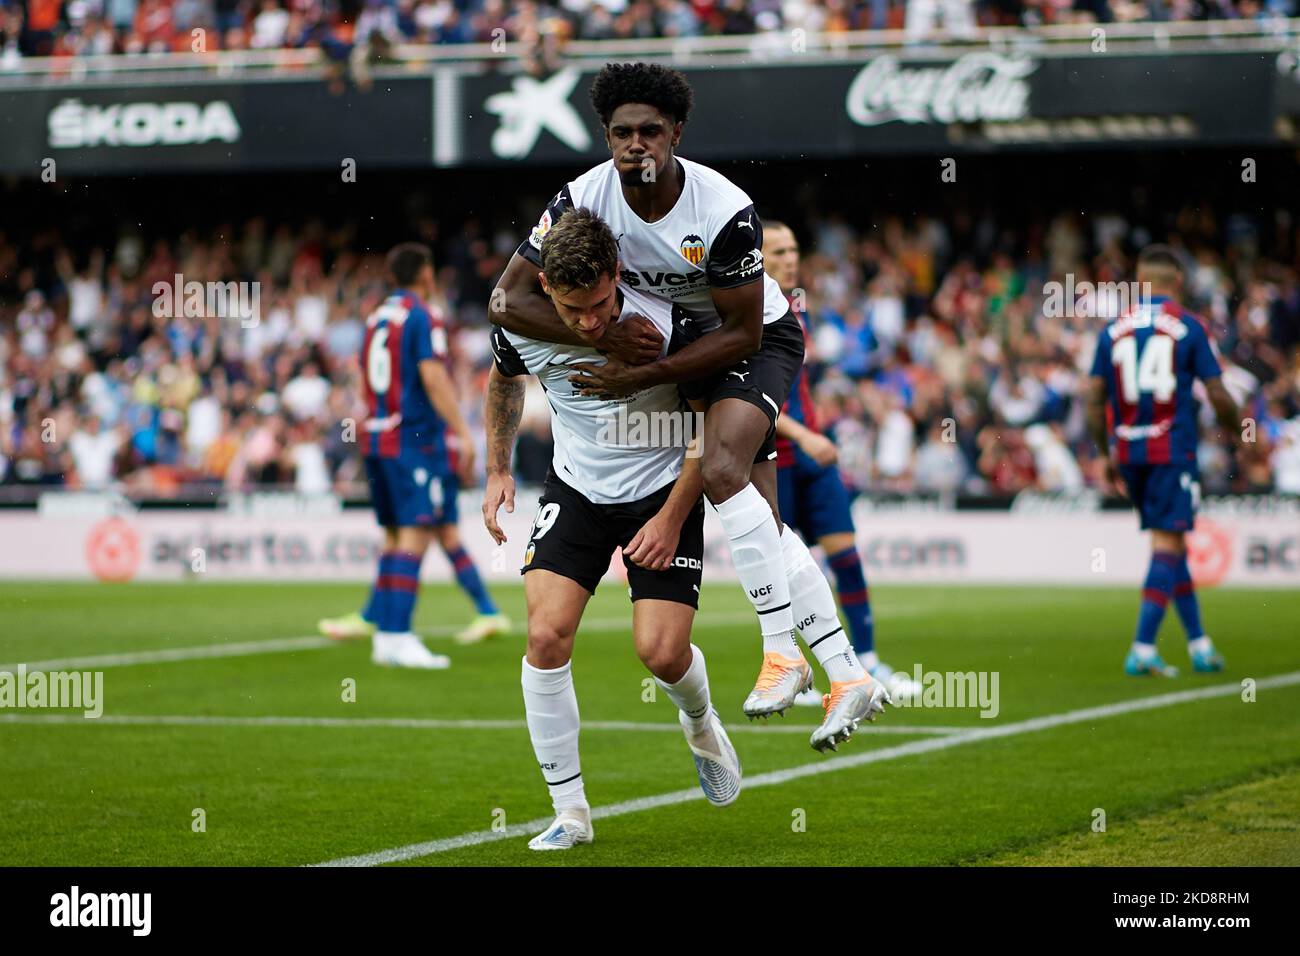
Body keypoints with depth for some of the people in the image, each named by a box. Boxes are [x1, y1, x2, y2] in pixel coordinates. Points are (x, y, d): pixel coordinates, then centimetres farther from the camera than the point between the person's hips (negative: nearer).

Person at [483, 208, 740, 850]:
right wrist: (498, 471, 8)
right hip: (575, 489, 3)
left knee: (662, 652, -14)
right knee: (546, 635, -16)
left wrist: (672, 518, -15)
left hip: (663, 490, -3)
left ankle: (699, 721, 26)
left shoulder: (664, 326, -26)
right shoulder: (520, 326, -15)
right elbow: (503, 381, 12)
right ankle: (570, 812, -3)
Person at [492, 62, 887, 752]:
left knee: (722, 469, -29)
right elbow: (508, 300, -16)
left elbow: (741, 333, -23)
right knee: (762, 521, -2)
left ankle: (783, 649, -22)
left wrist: (642, 374, -29)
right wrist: (605, 337, -26)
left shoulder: (725, 211, -29)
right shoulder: (583, 199, -19)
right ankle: (847, 676, -2)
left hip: (757, 337, -4)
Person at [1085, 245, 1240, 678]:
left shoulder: (1113, 330, 7)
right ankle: (1142, 649, -14)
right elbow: (1218, 395, -4)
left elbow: (1094, 398, 5)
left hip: (1128, 452, 4)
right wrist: (1233, 430, 15)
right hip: (1173, 450, -4)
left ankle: (1199, 642, 20)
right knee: (1167, 546, -4)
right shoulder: (1189, 327, -4)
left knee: (1168, 543, 15)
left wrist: (1106, 454, 15)